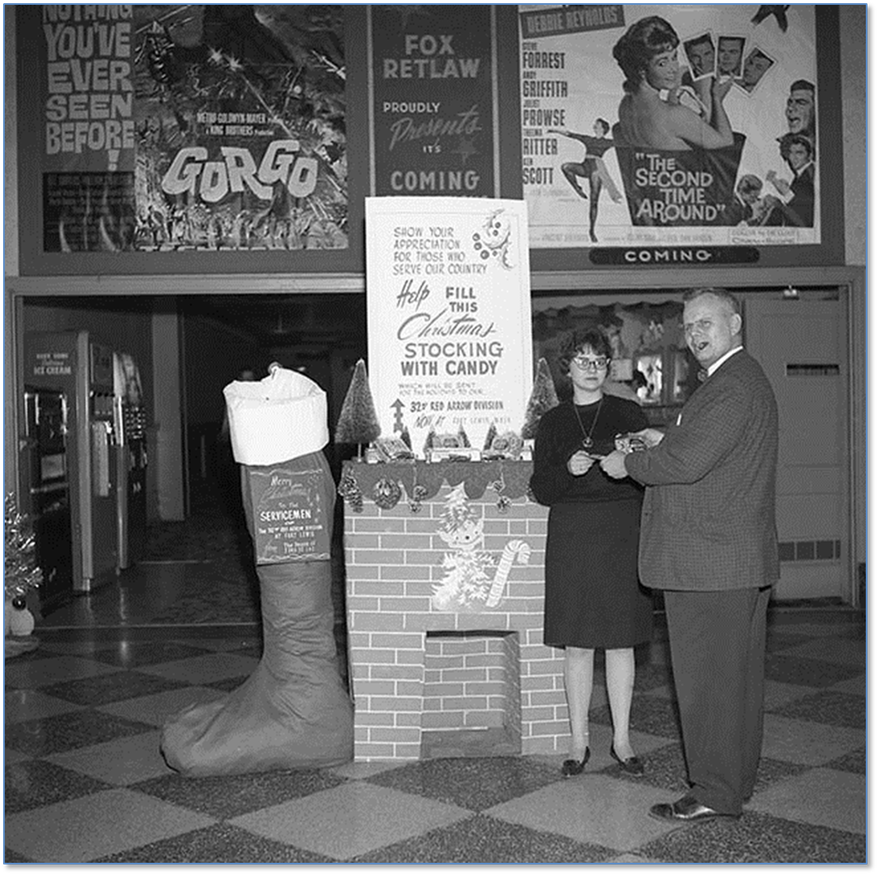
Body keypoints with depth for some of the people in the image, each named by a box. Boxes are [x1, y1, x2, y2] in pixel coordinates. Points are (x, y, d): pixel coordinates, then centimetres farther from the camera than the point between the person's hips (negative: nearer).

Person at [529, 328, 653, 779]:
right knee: (577, 644, 3)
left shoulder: (629, 415, 6)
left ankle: (622, 739, 16)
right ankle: (578, 742, 14)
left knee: (621, 640, 4)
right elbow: (541, 490, 5)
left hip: (622, 535, 0)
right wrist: (567, 470, -13)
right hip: (572, 537, 0)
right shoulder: (553, 422, 8)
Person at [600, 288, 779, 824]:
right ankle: (736, 780, 28)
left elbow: (687, 463, -24)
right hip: (741, 559, 11)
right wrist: (668, 441, 10)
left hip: (711, 560, -11)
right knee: (738, 675, 16)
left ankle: (715, 793, 9)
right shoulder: (745, 379, 17)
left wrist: (629, 465, -9)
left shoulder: (732, 386, -18)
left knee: (709, 676, -1)